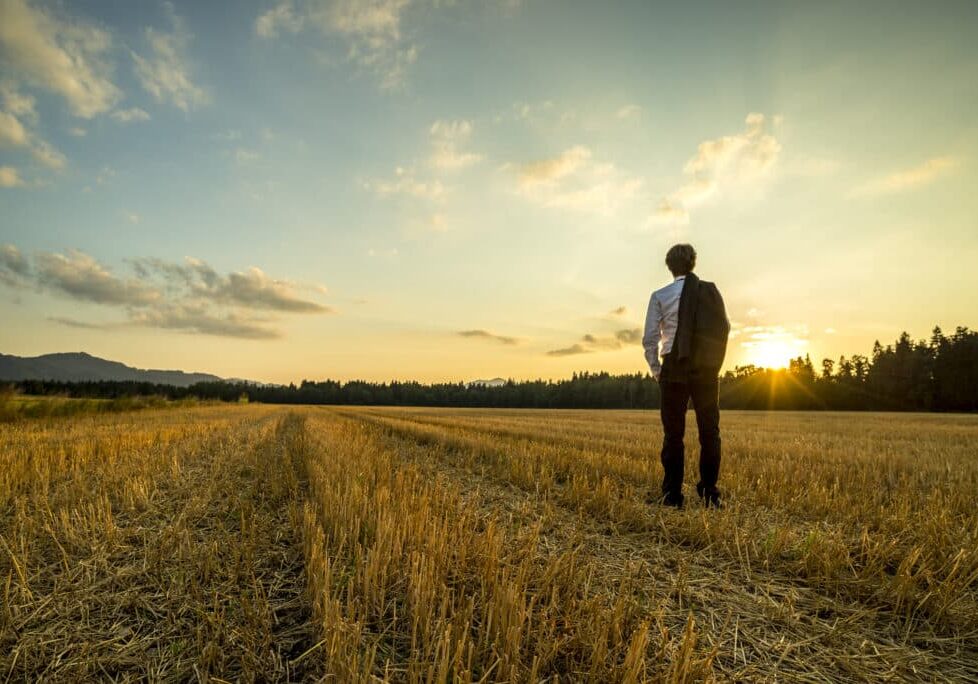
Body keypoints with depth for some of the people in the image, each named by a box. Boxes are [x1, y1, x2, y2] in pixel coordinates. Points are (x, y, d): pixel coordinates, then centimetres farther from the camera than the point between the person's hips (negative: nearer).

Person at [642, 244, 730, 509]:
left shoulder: (660, 296, -3)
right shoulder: (712, 292, 3)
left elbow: (650, 339, -5)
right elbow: (725, 328, 5)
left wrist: (656, 371, 6)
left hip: (675, 368, -1)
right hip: (707, 369, 2)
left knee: (673, 434, 4)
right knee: (709, 432, 11)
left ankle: (673, 496, 6)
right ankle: (709, 494, 13)